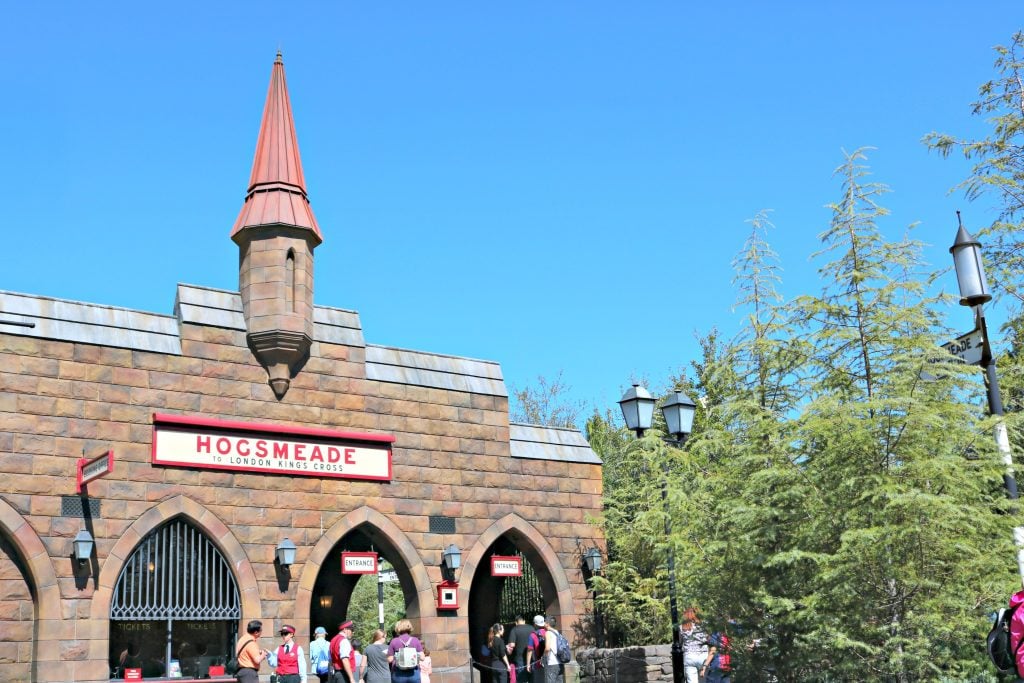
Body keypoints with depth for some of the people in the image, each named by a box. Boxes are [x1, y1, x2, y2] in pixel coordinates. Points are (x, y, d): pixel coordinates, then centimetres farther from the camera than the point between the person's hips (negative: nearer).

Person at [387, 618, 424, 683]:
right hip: (414, 673, 1)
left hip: (398, 675, -1)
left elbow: (389, 659, -2)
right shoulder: (416, 640, 2)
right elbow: (422, 657, 1)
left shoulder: (394, 641, -1)